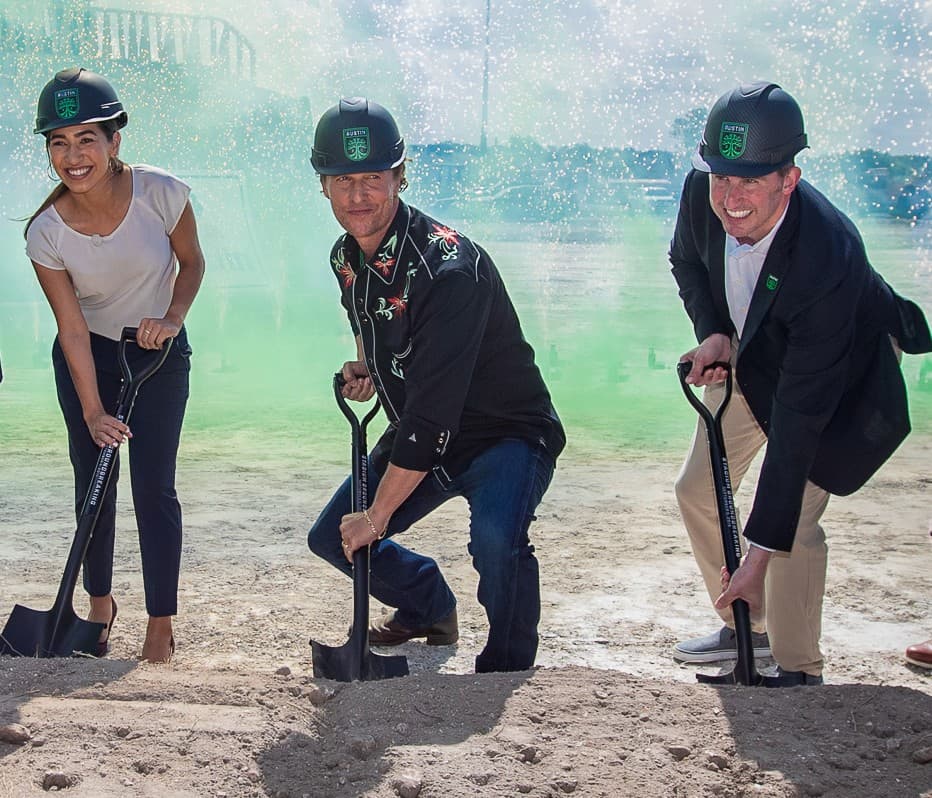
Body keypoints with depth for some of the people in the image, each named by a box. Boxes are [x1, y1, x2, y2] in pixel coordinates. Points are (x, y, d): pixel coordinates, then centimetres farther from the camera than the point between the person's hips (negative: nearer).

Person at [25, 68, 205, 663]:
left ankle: (162, 622, 8)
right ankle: (100, 602, 28)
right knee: (93, 481, 8)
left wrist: (172, 318, -20)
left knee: (154, 487, -4)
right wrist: (93, 412, -19)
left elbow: (192, 262, -3)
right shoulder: (46, 232, -20)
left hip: (157, 352, -1)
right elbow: (74, 329, -16)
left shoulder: (162, 194, -23)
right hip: (87, 358, 1)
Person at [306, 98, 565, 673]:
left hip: (506, 433, -8)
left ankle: (508, 671, -9)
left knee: (495, 536, -35)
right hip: (418, 440, 8)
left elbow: (430, 415, -33)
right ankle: (429, 608, 36)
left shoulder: (447, 268, -30)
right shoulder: (347, 259, -3)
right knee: (333, 538, 9)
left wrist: (377, 516, -29)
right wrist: (365, 368, 0)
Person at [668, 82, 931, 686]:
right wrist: (713, 333, -18)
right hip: (747, 356, 6)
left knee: (795, 518, -19)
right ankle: (747, 626, 29)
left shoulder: (828, 257, -43)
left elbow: (800, 415, -42)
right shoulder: (703, 190, -26)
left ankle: (799, 669, 2)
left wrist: (761, 552, -41)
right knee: (698, 490, 8)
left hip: (839, 372, -6)